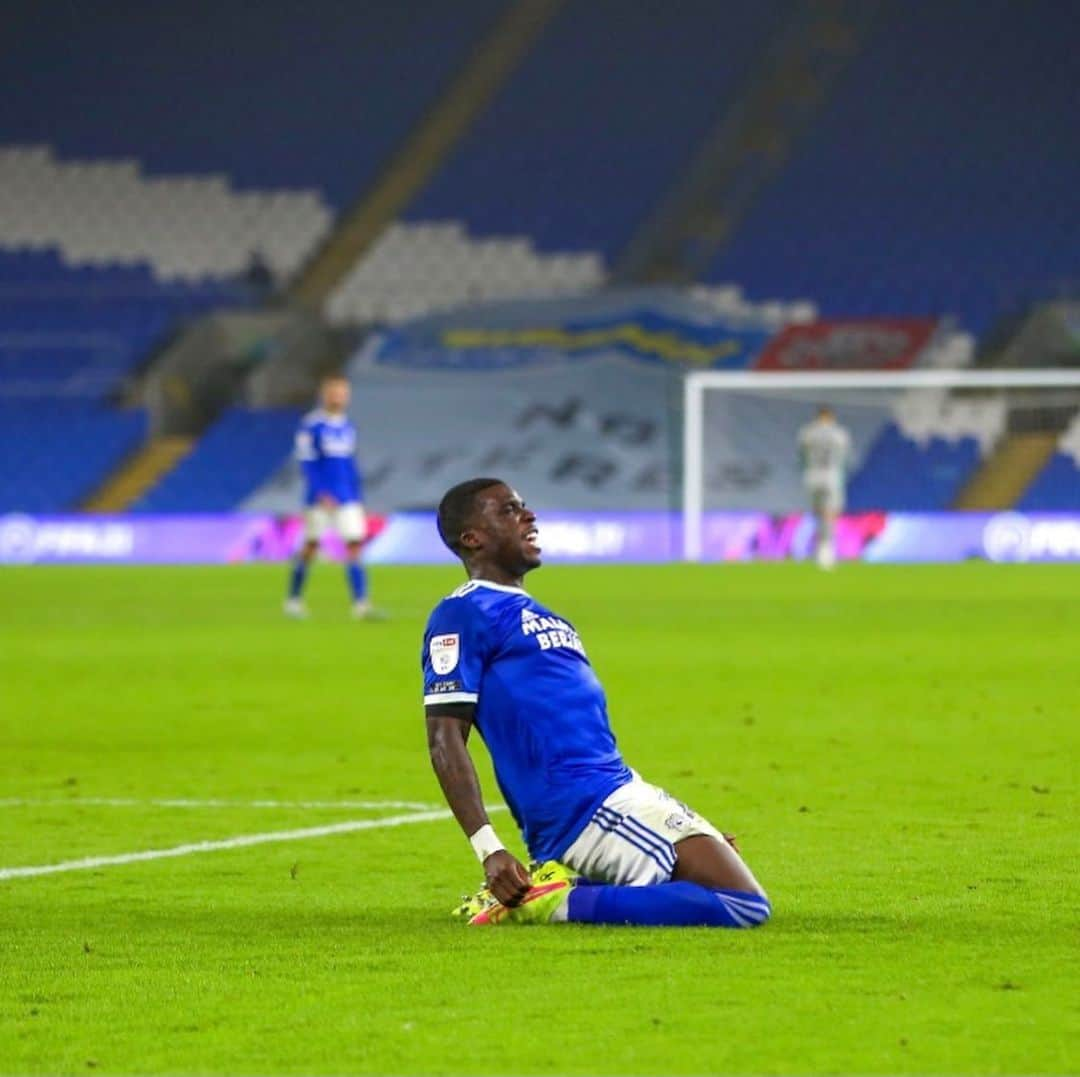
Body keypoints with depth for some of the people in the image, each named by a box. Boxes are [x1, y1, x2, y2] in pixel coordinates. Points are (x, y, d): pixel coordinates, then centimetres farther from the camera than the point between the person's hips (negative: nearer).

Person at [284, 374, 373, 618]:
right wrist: (321, 494, -20)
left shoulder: (347, 426, 12)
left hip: (347, 499, 5)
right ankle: (293, 600, 18)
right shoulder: (311, 425, -8)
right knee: (311, 546, 3)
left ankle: (361, 603, -10)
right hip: (320, 497, -5)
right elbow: (307, 463, -12)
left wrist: (359, 499, 17)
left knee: (354, 545, -6)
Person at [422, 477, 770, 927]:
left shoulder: (540, 616, 24)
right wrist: (488, 850, -24)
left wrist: (690, 826, 25)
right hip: (582, 806, -10)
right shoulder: (464, 614, -5)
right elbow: (445, 739, -13)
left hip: (616, 788, 10)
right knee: (745, 905, -16)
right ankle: (561, 904, -14)